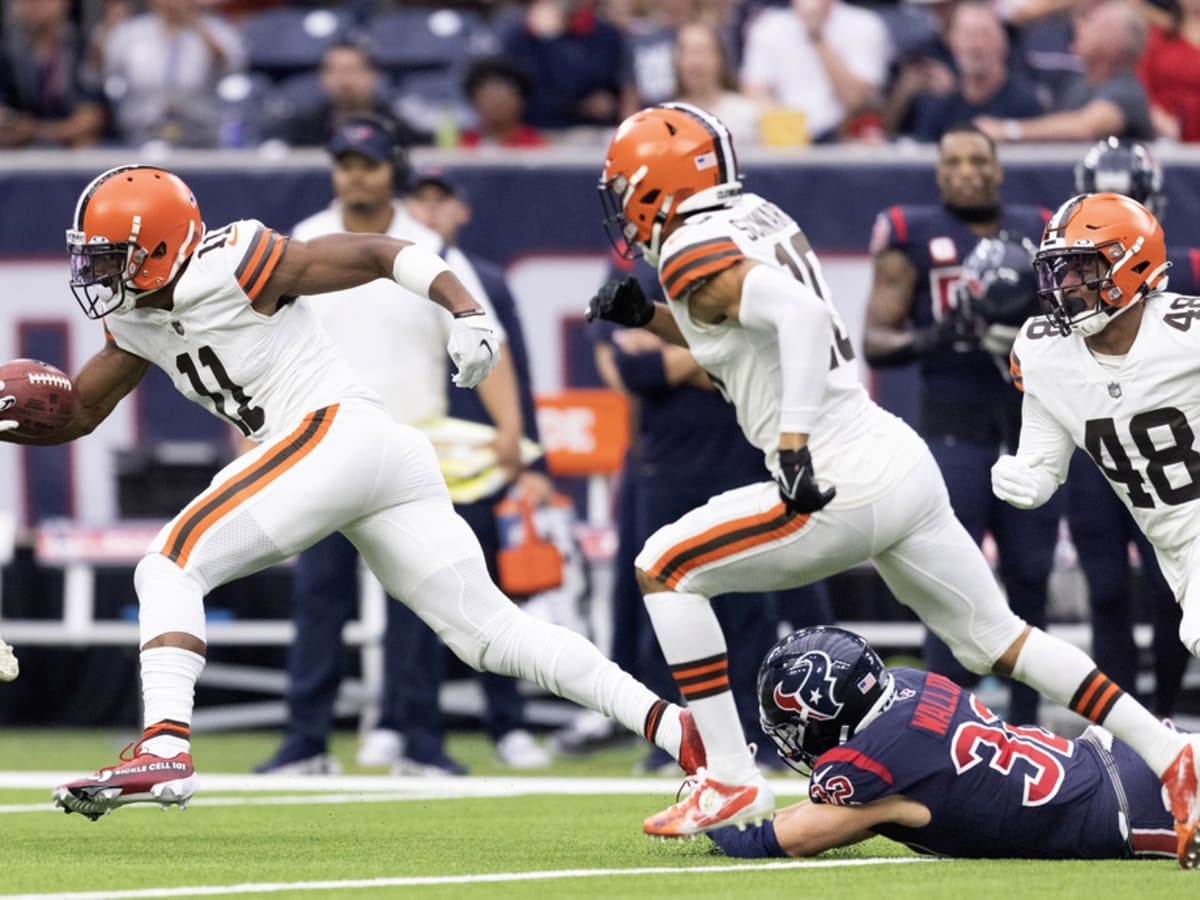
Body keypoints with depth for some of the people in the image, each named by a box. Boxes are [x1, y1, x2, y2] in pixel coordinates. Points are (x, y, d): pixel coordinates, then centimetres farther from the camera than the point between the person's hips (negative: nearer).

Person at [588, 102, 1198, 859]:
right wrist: (647, 317, 20)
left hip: (844, 484, -9)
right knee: (997, 641, 17)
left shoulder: (696, 255, -11)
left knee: (665, 569, 1)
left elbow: (800, 315, -29)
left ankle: (732, 782, -1)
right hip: (904, 459, 9)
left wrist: (794, 441, -33)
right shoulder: (759, 219, 16)